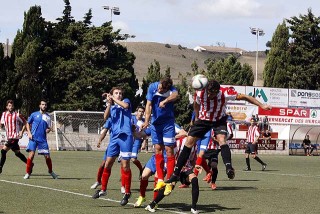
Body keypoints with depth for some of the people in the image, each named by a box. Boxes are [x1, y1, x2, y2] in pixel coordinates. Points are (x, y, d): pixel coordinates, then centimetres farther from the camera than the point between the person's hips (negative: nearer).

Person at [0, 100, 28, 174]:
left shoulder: (17, 115, -7)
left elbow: (25, 123, 1)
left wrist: (21, 132, -8)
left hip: (15, 136, -7)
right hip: (9, 137, 7)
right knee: (17, 153, 15)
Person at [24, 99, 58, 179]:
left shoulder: (47, 117, 10)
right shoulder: (34, 114, 5)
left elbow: (49, 128, 15)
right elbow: (28, 124, 13)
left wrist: (48, 130, -9)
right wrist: (29, 133, -1)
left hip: (43, 139, 2)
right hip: (33, 138, -2)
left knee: (47, 156, 0)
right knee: (31, 154, -15)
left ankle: (50, 171, 24)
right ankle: (28, 173, -4)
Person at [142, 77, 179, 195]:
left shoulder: (171, 89, -17)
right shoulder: (152, 87, -9)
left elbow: (175, 95, -41)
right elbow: (149, 104, -10)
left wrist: (165, 101, -59)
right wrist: (147, 121, -21)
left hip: (168, 122, -3)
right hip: (155, 122, 3)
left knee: (169, 150, -8)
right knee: (158, 149, 4)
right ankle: (160, 180, 8)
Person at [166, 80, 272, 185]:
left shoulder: (225, 93, -29)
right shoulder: (200, 93, -23)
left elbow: (244, 97, -21)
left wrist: (262, 105, -21)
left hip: (219, 120, -2)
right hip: (203, 120, 2)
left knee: (222, 140, -30)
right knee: (189, 143, -5)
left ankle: (228, 167, -40)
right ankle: (176, 173, 1)